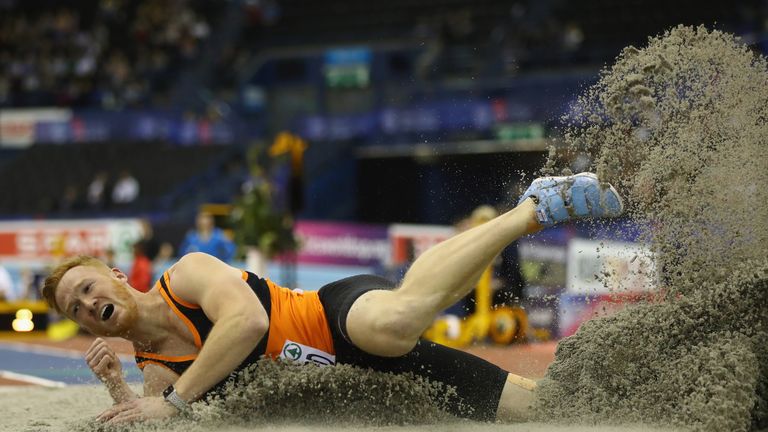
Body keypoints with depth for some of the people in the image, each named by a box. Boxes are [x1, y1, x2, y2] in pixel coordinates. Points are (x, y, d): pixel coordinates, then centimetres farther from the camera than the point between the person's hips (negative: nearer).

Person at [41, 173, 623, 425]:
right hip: (353, 373, 5)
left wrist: (173, 400, -21)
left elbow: (248, 319, -22)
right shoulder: (154, 370, 16)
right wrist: (118, 391, -11)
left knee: (389, 321, -43)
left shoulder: (188, 274, -4)